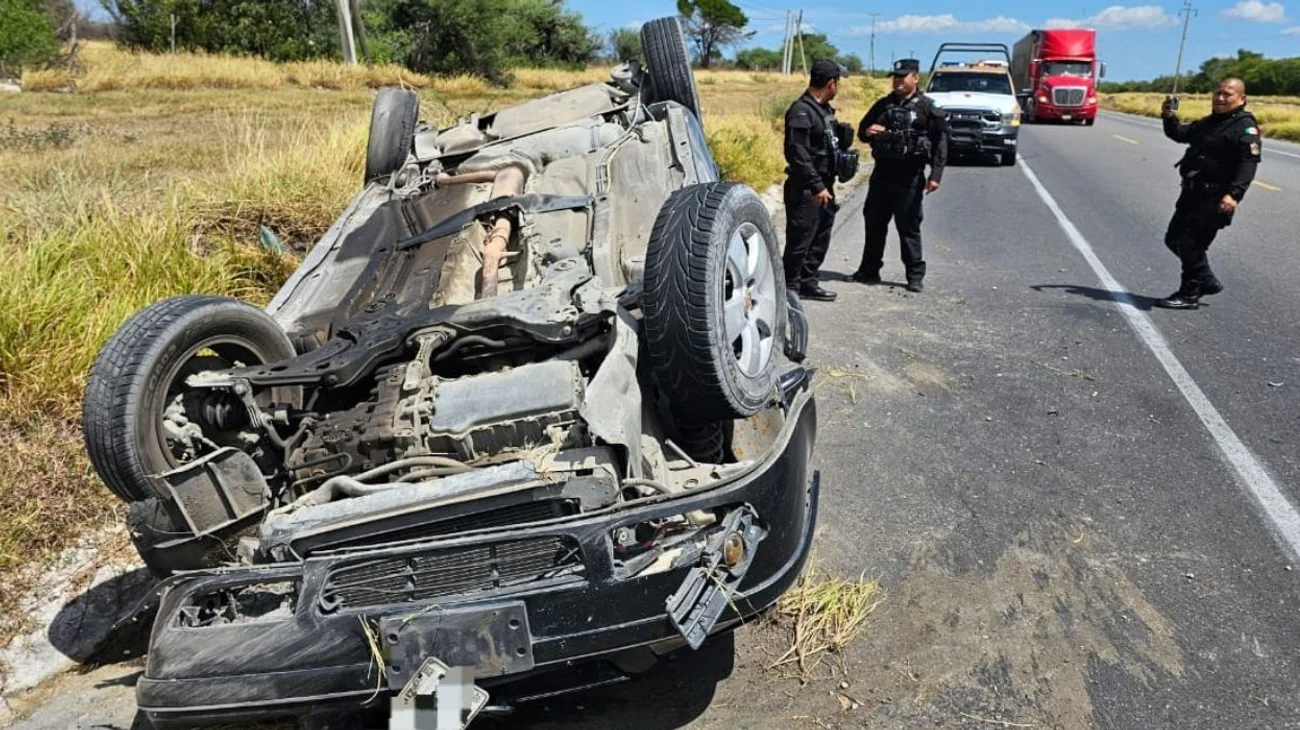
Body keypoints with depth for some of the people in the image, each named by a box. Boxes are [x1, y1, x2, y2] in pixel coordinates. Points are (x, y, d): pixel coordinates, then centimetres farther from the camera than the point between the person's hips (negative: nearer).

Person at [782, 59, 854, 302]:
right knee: (800, 241, -4)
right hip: (805, 190, -10)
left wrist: (842, 133, 6)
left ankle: (808, 284, 26)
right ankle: (790, 288, 5)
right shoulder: (801, 111, -15)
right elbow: (797, 153, -23)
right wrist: (817, 186, -25)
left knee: (821, 239, 15)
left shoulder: (825, 109, 15)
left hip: (824, 186, 10)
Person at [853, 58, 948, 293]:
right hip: (882, 173, 5)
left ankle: (915, 275, 8)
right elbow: (862, 130, 20)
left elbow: (940, 142, -5)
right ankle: (869, 270, 23)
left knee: (909, 227, -1)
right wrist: (867, 131, -5)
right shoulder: (883, 105, 12)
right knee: (874, 222, 10)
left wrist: (935, 175, -14)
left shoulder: (928, 107, -2)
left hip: (909, 177, -5)